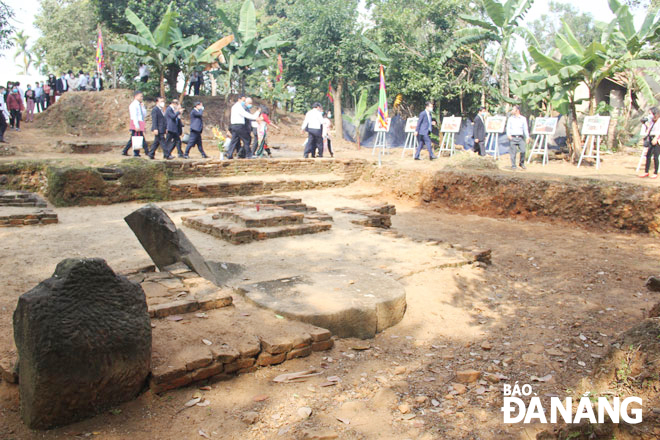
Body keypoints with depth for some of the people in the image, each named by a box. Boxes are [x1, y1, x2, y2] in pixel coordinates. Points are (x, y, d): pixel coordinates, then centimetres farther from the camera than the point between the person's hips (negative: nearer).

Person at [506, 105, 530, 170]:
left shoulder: (523, 118, 9)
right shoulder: (510, 118, 10)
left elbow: (525, 128, 10)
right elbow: (508, 127, 5)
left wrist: (527, 137, 0)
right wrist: (508, 134, -12)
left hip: (520, 137, 0)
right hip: (512, 137, 0)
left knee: (523, 150, -9)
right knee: (513, 152, -3)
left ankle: (522, 163, 11)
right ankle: (513, 165, 7)